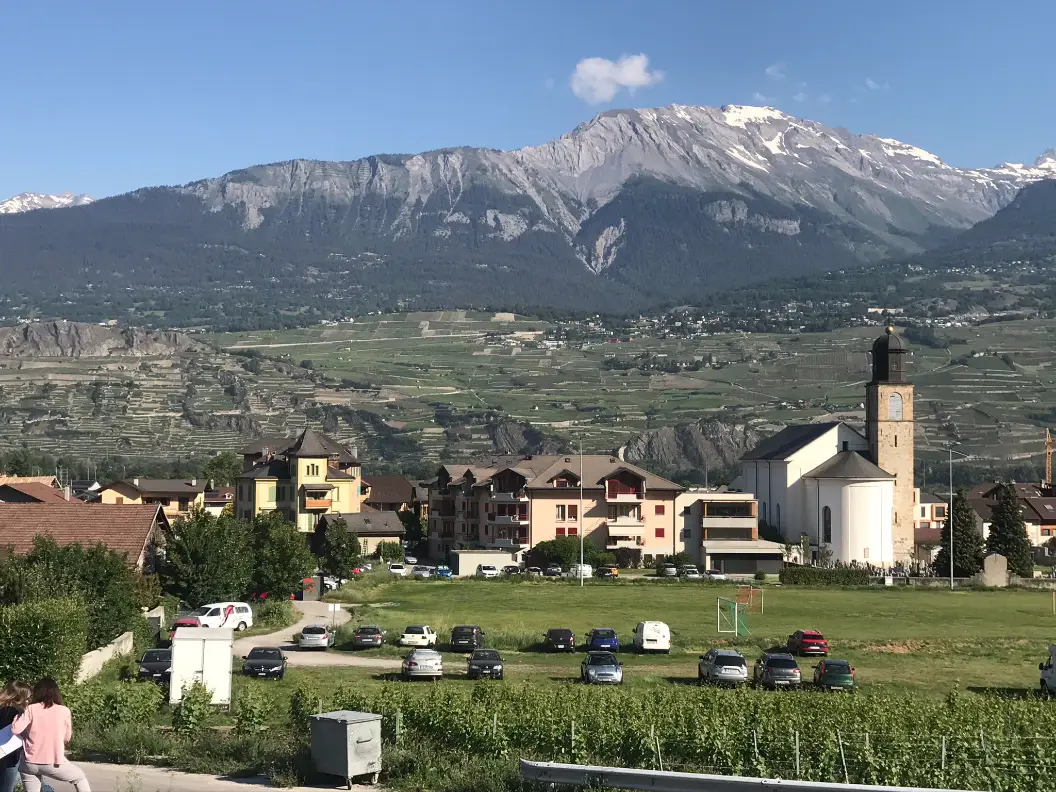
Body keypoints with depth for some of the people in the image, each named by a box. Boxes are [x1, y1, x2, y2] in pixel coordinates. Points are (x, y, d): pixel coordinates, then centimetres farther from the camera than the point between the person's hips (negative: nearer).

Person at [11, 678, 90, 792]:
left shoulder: (31, 709, -4)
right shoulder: (64, 711, -3)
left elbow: (15, 729, -11)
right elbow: (67, 737, 6)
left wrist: (19, 715, 8)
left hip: (30, 763, 1)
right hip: (53, 763, -1)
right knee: (80, 778, 22)